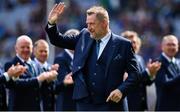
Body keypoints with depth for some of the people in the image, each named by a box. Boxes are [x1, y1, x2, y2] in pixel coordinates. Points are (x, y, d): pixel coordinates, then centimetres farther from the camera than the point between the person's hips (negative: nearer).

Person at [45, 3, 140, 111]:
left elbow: (134, 74, -1)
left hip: (110, 104, -4)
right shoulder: (84, 37, 10)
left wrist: (121, 90, -16)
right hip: (85, 104, 4)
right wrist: (51, 23, -1)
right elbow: (58, 40, 16)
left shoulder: (123, 45, -2)